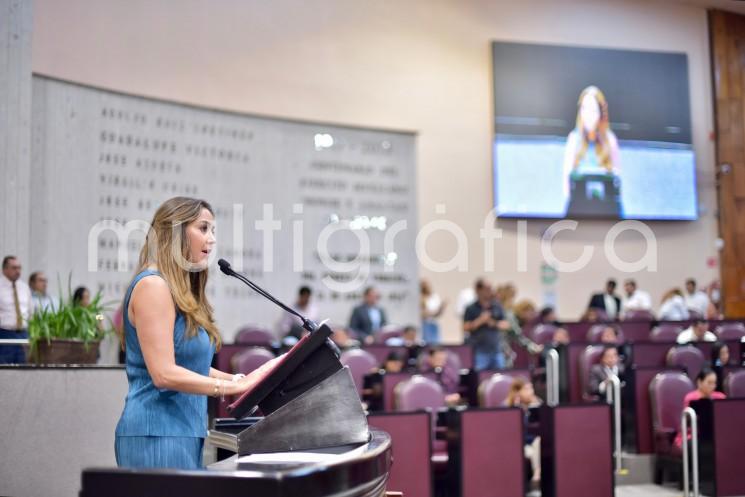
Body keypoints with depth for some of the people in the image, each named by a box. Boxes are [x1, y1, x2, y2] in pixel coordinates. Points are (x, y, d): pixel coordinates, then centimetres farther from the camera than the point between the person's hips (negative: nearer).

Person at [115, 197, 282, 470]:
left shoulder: (182, 292, 17)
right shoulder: (153, 285, -13)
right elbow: (164, 373, -20)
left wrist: (245, 380, 9)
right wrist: (236, 386, -19)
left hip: (183, 432, 10)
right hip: (157, 435, -10)